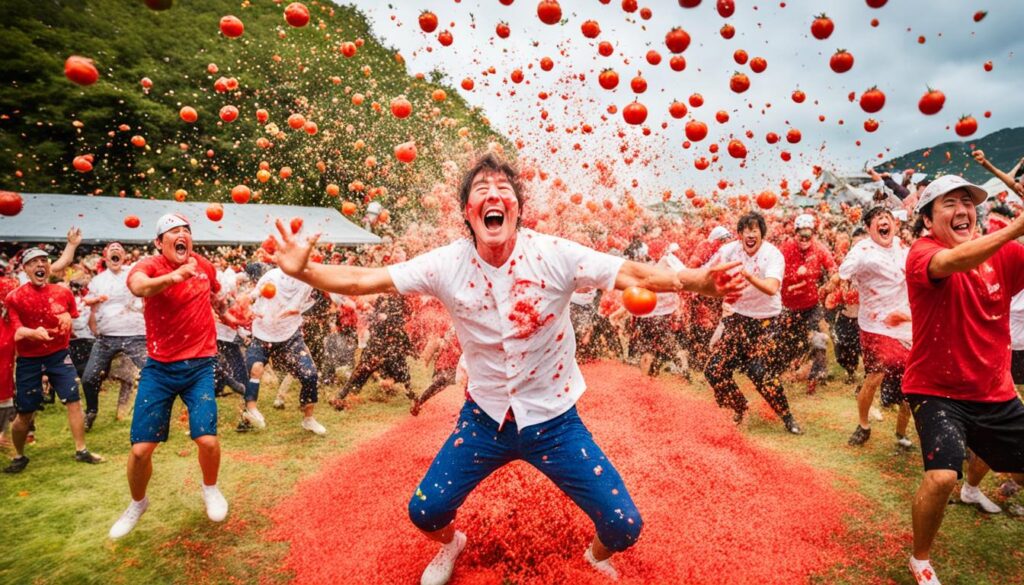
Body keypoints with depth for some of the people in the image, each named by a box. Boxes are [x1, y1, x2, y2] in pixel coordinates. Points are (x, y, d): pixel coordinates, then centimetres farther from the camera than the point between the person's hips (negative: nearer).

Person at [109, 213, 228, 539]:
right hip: (159, 367, -1)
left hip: (199, 365, 1)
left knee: (207, 439, -11)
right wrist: (174, 275, -54)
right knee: (141, 448, 0)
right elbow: (138, 286, -39)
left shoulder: (205, 266, 0)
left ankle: (210, 488, 22)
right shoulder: (150, 265, -11)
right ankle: (137, 504, 32)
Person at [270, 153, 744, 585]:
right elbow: (362, 280, -15)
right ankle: (450, 545, 46)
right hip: (485, 417, 2)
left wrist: (699, 280, -41)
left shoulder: (555, 256, -19)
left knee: (625, 527, -2)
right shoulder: (446, 265, -14)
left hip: (553, 419, -1)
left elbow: (635, 275, -25)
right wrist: (304, 270, -31)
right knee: (424, 512, 5)